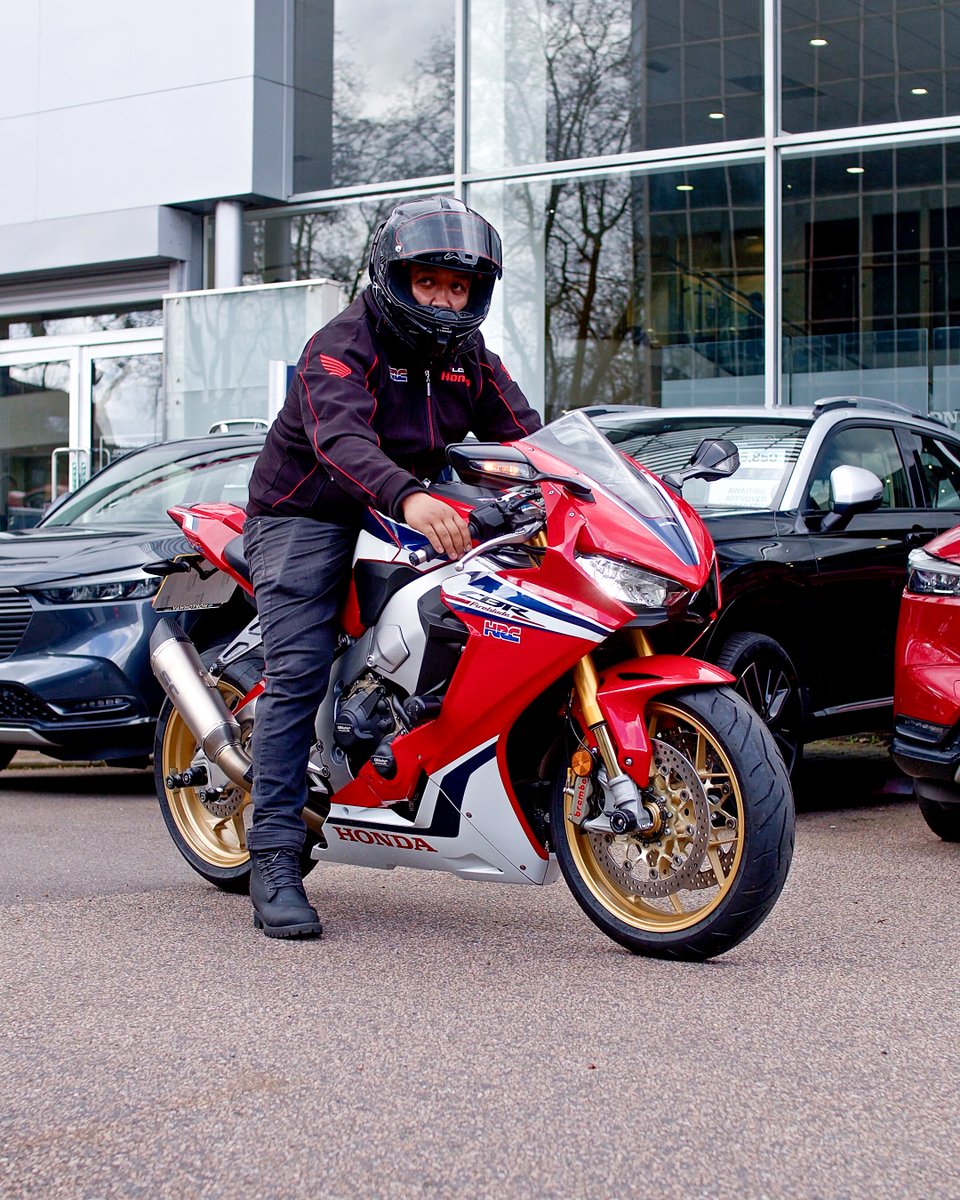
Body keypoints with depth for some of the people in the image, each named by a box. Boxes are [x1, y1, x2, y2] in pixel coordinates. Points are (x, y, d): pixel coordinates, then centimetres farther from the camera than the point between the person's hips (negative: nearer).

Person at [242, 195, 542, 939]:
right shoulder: (342, 347, -17)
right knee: (299, 673, -19)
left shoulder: (471, 359, 7)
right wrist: (408, 498, -55)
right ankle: (275, 861, -20)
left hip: (404, 516, 7)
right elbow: (342, 440, -36)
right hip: (306, 516, -7)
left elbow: (524, 437, -1)